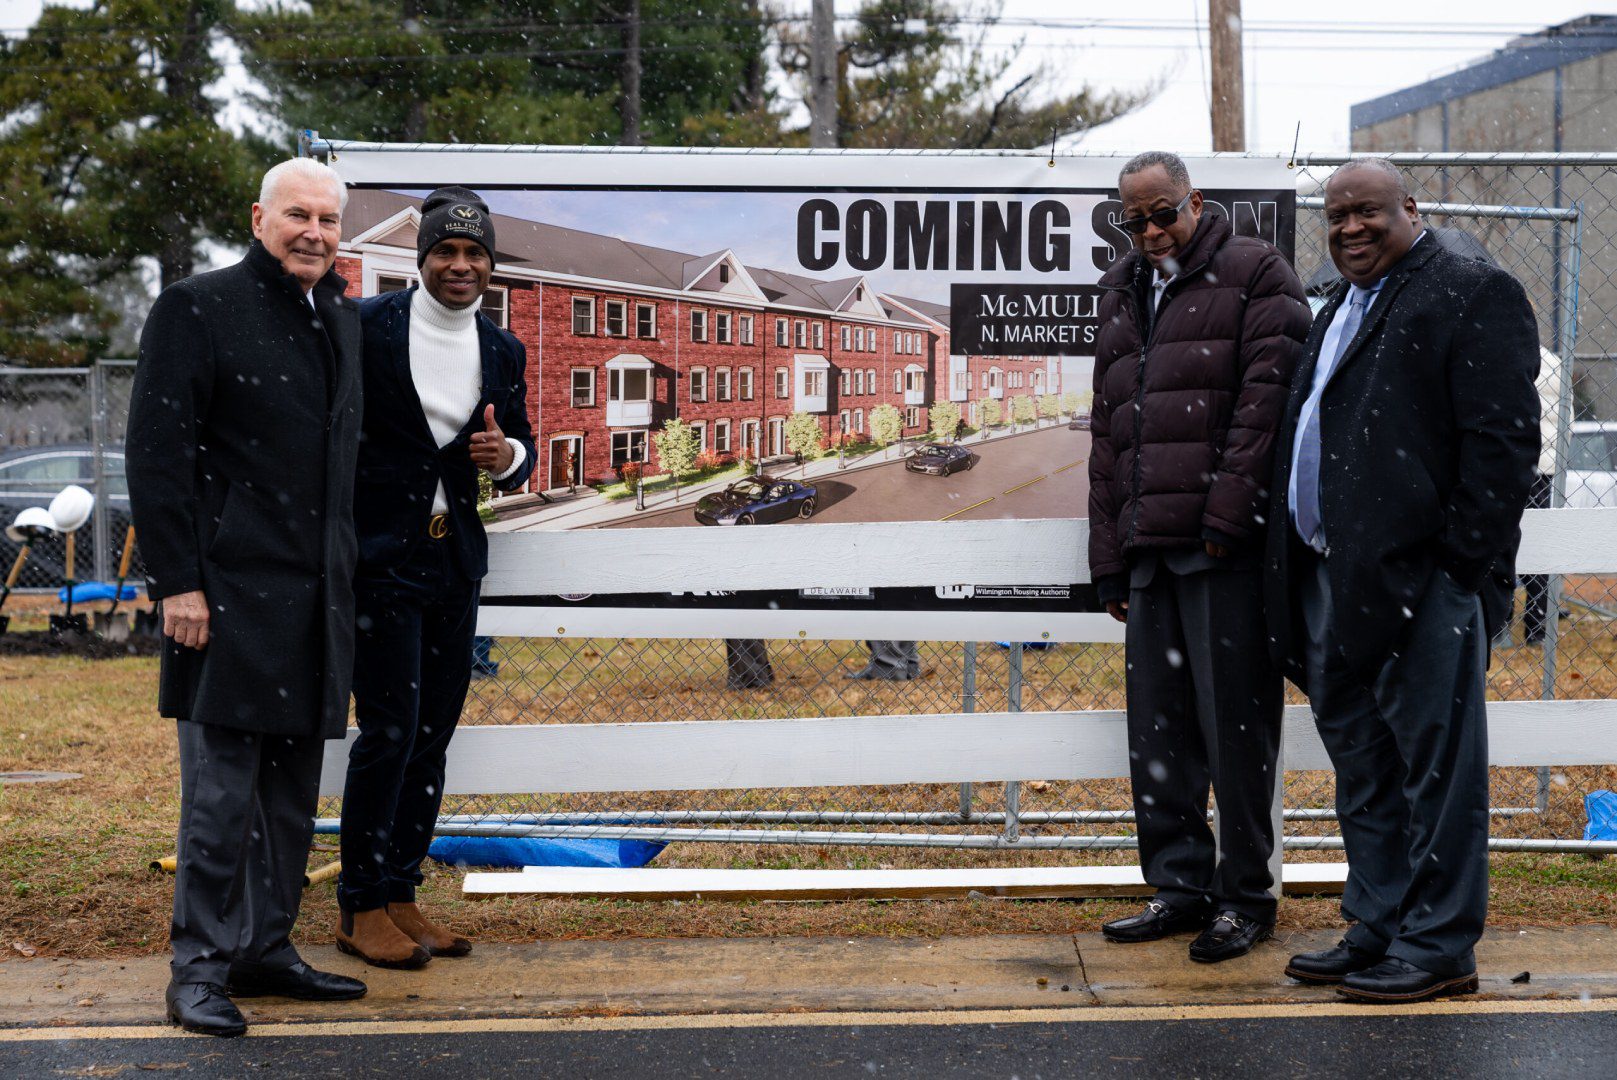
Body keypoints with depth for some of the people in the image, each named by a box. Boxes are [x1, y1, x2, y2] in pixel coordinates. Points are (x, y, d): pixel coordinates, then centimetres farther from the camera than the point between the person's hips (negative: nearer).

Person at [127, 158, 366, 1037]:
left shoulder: (342, 319, 16)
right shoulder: (197, 308, -5)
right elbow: (157, 455, -9)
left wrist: (346, 577, 15)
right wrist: (178, 581, -14)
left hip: (316, 599, 7)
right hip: (230, 593, -7)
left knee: (292, 792, 12)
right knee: (221, 790, -4)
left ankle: (265, 949, 23)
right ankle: (199, 968, 6)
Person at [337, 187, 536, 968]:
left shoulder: (503, 351, 10)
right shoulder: (367, 326, -6)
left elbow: (521, 451, 15)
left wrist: (506, 454, -6)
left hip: (456, 559, 6)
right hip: (380, 554, -6)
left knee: (432, 735, 9)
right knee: (388, 729, -8)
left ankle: (400, 893, 20)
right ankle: (361, 909, 3)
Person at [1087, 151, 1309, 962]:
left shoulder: (1253, 273, 3)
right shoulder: (1120, 295, 22)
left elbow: (1269, 393, -8)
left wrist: (1228, 511, -15)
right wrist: (1110, 557, 17)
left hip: (1225, 546, -7)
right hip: (1149, 551, 7)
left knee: (1234, 722, -3)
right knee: (1157, 729, 8)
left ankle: (1245, 896, 8)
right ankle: (1181, 886, 18)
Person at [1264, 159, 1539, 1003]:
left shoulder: (1470, 295, -5)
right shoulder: (1339, 312, 22)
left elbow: (1502, 440, -12)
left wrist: (1464, 557, -17)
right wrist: (1293, 567, 17)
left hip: (1415, 577, -9)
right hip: (1329, 578, 9)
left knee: (1434, 763, -2)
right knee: (1360, 766, 15)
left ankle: (1438, 947, 6)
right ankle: (1377, 929, 25)